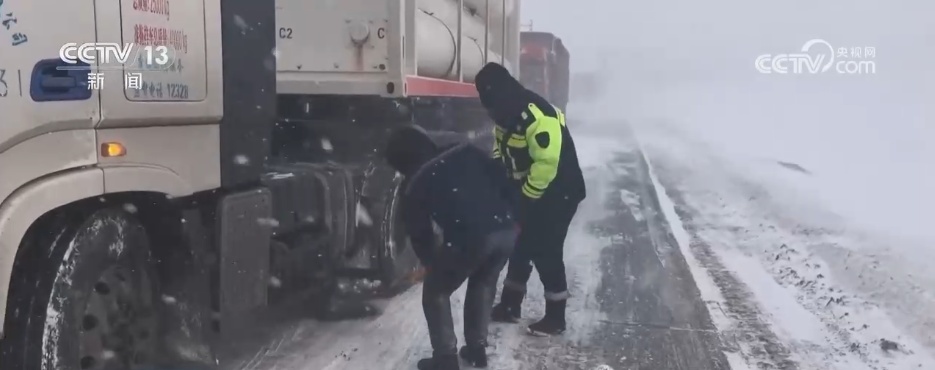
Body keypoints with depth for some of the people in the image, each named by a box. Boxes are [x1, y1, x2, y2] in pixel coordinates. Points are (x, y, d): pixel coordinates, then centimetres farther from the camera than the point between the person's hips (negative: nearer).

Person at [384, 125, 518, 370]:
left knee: (435, 292, 20)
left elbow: (420, 235, 20)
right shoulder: (466, 152, 20)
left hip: (469, 239, -5)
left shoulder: (414, 186, 14)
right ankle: (477, 349, 37)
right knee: (483, 286, 31)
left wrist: (432, 264, 38)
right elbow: (502, 181, 15)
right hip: (506, 229, 5)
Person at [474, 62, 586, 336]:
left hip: (557, 194, -9)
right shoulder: (507, 115, 3)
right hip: (530, 193, 9)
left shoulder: (536, 116, -28)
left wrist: (527, 195, -18)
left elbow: (547, 162, -29)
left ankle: (555, 317, 10)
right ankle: (509, 306, 26)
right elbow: (501, 153, 12)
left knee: (546, 253, -4)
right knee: (520, 248, 14)